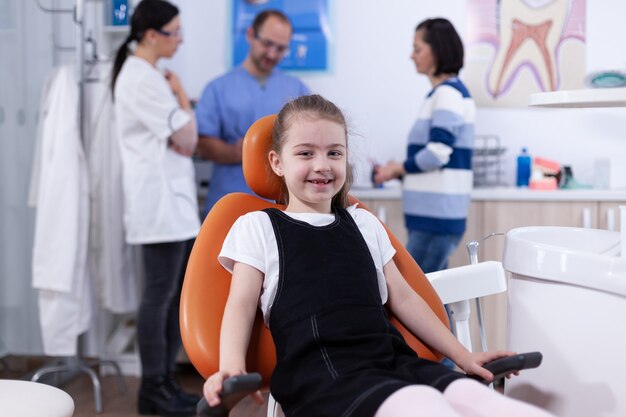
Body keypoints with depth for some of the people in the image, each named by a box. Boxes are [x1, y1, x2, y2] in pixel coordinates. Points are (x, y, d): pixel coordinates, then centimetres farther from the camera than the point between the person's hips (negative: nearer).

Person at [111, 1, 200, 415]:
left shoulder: (148, 75, 17)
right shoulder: (142, 79, -15)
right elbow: (187, 140, -12)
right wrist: (183, 98, 0)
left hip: (175, 200, 10)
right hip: (160, 201, -10)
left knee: (178, 294, 12)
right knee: (160, 295, -3)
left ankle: (165, 381, 20)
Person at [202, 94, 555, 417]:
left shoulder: (364, 223, 28)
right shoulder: (257, 226, 16)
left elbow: (401, 297, 27)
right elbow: (242, 304, 6)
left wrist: (462, 355, 22)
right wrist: (231, 368, -14)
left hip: (392, 359, 5)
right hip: (320, 371, -5)